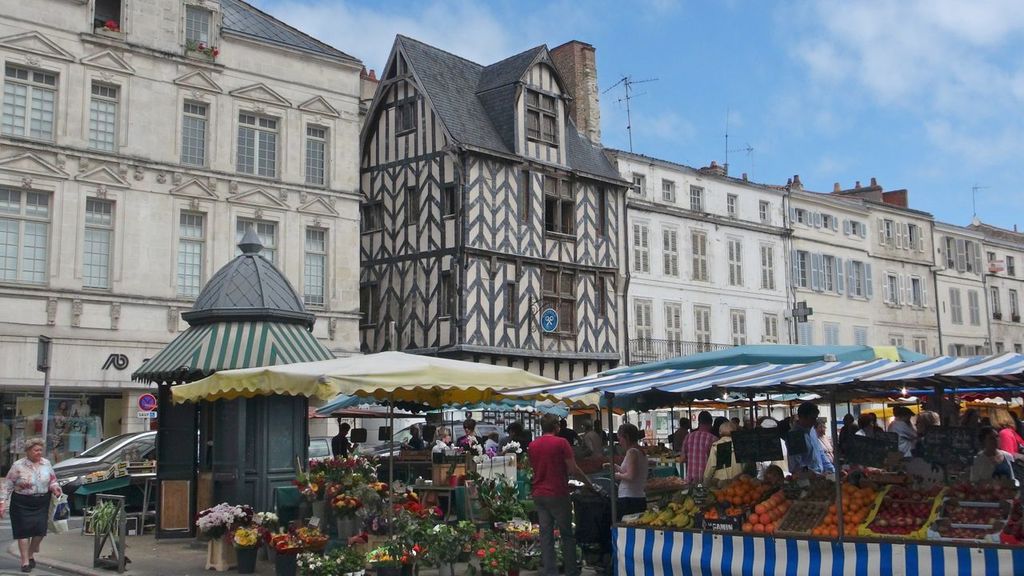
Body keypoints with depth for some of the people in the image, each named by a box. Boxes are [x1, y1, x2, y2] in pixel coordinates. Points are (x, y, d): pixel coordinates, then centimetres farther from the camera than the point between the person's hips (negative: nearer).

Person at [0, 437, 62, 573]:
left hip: (42, 504, 3)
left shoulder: (46, 464, 4)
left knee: (40, 530, -1)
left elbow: (53, 480, 14)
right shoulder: (18, 466, -7)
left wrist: (54, 487, -8)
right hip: (22, 504, -3)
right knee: (24, 531, -2)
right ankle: (25, 561, 8)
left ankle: (31, 555, 24)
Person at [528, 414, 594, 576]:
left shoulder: (532, 445, 7)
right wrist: (588, 482, 4)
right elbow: (573, 469, -10)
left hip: (538, 494, 5)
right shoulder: (561, 442, -9)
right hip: (558, 494, -5)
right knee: (567, 534, 5)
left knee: (546, 534, 7)